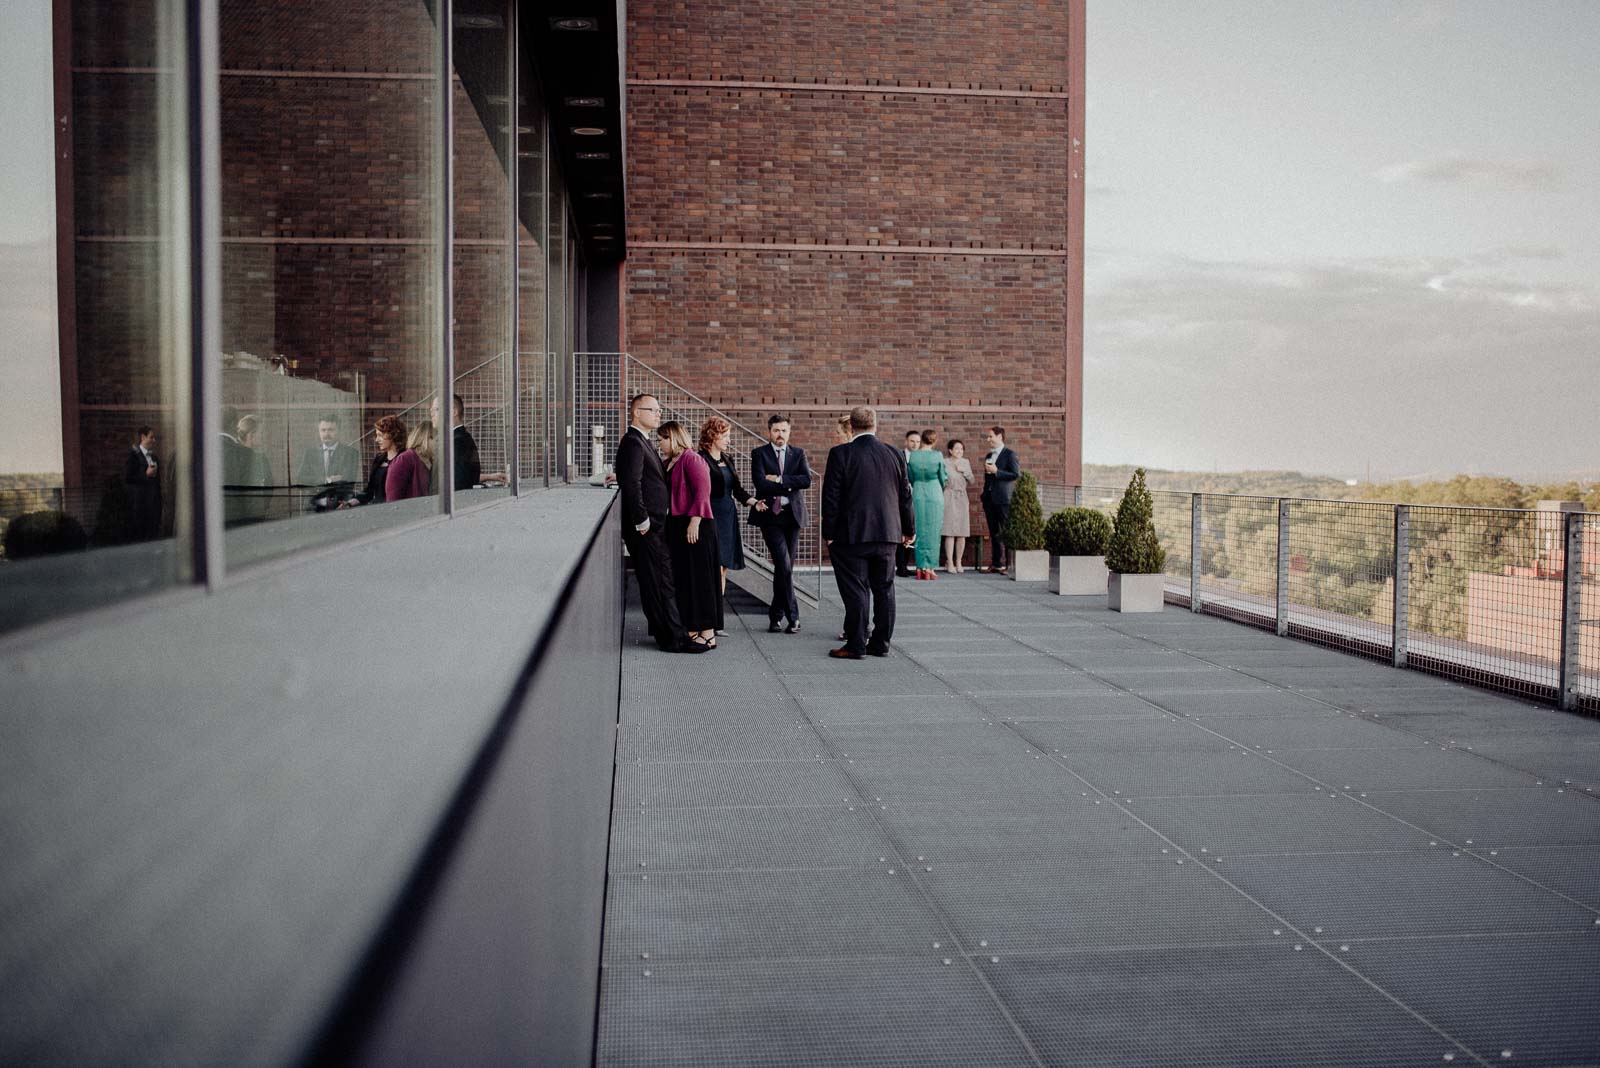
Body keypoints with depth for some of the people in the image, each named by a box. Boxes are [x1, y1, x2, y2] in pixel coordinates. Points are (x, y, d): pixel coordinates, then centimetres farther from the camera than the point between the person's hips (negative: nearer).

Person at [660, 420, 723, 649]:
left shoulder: (691, 459, -10)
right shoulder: (669, 463, 16)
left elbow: (703, 491, -17)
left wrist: (694, 521, -22)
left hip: (695, 527, -9)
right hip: (677, 527, 9)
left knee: (699, 578, -6)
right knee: (682, 579, 9)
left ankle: (707, 634, -2)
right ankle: (691, 630, 16)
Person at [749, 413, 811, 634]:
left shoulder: (798, 454, 12)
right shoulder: (759, 454, 4)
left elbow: (807, 480, -4)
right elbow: (760, 483, -12)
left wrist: (779, 480, -12)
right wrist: (789, 485, -9)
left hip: (792, 516, 3)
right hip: (770, 516, -3)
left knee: (785, 567, 6)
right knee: (784, 565, -14)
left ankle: (775, 615, 18)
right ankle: (792, 616, -7)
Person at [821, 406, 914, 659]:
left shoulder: (841, 454, -8)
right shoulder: (895, 454, 5)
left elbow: (831, 496, -9)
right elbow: (905, 494, 10)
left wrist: (829, 533, -2)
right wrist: (909, 528, 20)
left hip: (852, 534, -4)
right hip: (887, 534, 4)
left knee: (855, 590, 0)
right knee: (884, 589, 11)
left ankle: (856, 645, 2)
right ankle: (881, 643, 16)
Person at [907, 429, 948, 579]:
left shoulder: (912, 455, -3)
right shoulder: (937, 455, -8)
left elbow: (910, 477, 8)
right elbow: (943, 477, 2)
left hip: (918, 495, 2)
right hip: (935, 494, -2)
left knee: (920, 531, 8)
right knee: (933, 531, 4)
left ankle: (920, 567, 6)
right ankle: (929, 568, 3)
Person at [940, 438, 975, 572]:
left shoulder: (965, 462, 12)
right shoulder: (944, 463, -1)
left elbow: (971, 481, 10)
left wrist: (963, 471, -4)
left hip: (962, 498, 4)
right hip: (949, 498, -4)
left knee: (962, 533, 2)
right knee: (950, 532, -8)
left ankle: (958, 563, 11)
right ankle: (950, 564, -4)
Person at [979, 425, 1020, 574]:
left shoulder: (1010, 455, -5)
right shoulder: (989, 456, 18)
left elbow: (1016, 474, -14)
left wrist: (996, 471, -17)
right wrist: (984, 496, 16)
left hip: (1003, 500, -7)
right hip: (989, 499, 7)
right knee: (994, 533, 9)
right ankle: (996, 564, 13)